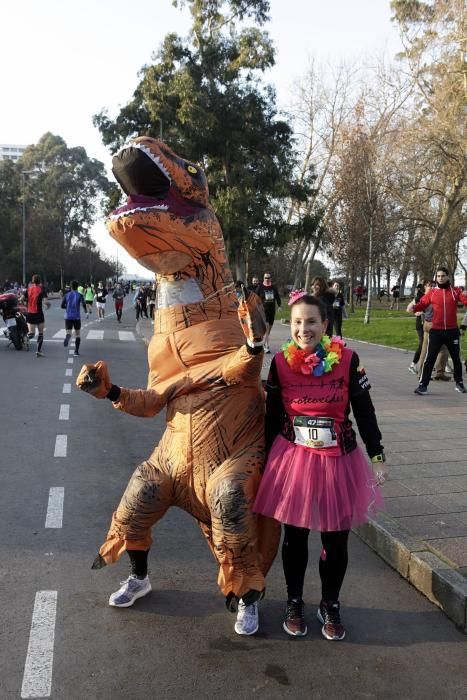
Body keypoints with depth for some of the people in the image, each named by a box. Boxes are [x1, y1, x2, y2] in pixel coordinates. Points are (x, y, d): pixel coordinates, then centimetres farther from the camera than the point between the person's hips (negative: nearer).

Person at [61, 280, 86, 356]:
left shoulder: (67, 295, 6)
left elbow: (62, 305, 8)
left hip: (68, 317, 1)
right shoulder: (79, 295, -1)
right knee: (77, 334, 13)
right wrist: (85, 309, 5)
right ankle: (76, 351, 9)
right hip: (77, 317, -1)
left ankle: (67, 338, -40)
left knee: (68, 333, -2)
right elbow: (83, 304, -16)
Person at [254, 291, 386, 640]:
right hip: (293, 460, 1)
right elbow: (272, 417, 3)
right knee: (294, 536, 13)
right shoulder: (281, 362, -5)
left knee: (335, 540, 10)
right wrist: (266, 461, 8)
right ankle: (295, 602, 35)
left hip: (339, 461, 0)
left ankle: (331, 605, 34)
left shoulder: (347, 360, -9)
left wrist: (377, 456, -3)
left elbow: (365, 412, -2)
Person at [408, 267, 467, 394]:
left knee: (456, 358, 15)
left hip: (452, 331, 1)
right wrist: (413, 307, -22)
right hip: (436, 331, -1)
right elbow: (422, 304, -2)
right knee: (430, 358, -3)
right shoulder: (432, 292, 1)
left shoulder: (455, 291, 2)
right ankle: (423, 385, 1)